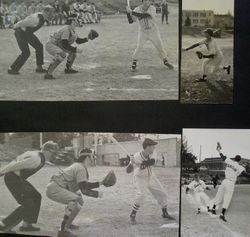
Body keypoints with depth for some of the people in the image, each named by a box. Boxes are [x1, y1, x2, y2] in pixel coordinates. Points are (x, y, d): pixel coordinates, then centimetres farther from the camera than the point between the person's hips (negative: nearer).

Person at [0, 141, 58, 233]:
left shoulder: (34, 153, 10)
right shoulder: (37, 160, -22)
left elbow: (17, 159, 14)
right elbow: (16, 165, -24)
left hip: (17, 178, 11)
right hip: (13, 179, -11)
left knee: (36, 197, 14)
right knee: (28, 205, -8)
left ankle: (26, 224, 20)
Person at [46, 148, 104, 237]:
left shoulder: (77, 166, 19)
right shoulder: (81, 169, -12)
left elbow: (85, 185, 27)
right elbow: (84, 190, -18)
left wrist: (99, 183, 19)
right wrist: (97, 194, -4)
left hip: (53, 186, 11)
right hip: (54, 189, -11)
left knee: (77, 196, 27)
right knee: (78, 202, -23)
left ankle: (66, 223, 31)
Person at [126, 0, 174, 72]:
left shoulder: (152, 8, -20)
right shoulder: (137, 9, -12)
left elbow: (143, 16, -35)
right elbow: (132, 20, -19)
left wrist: (132, 12, -40)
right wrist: (130, 13, -38)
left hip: (153, 32, 0)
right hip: (143, 32, 0)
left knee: (160, 46, 6)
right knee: (138, 47, -12)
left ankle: (165, 61, 26)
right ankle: (134, 64, 3)